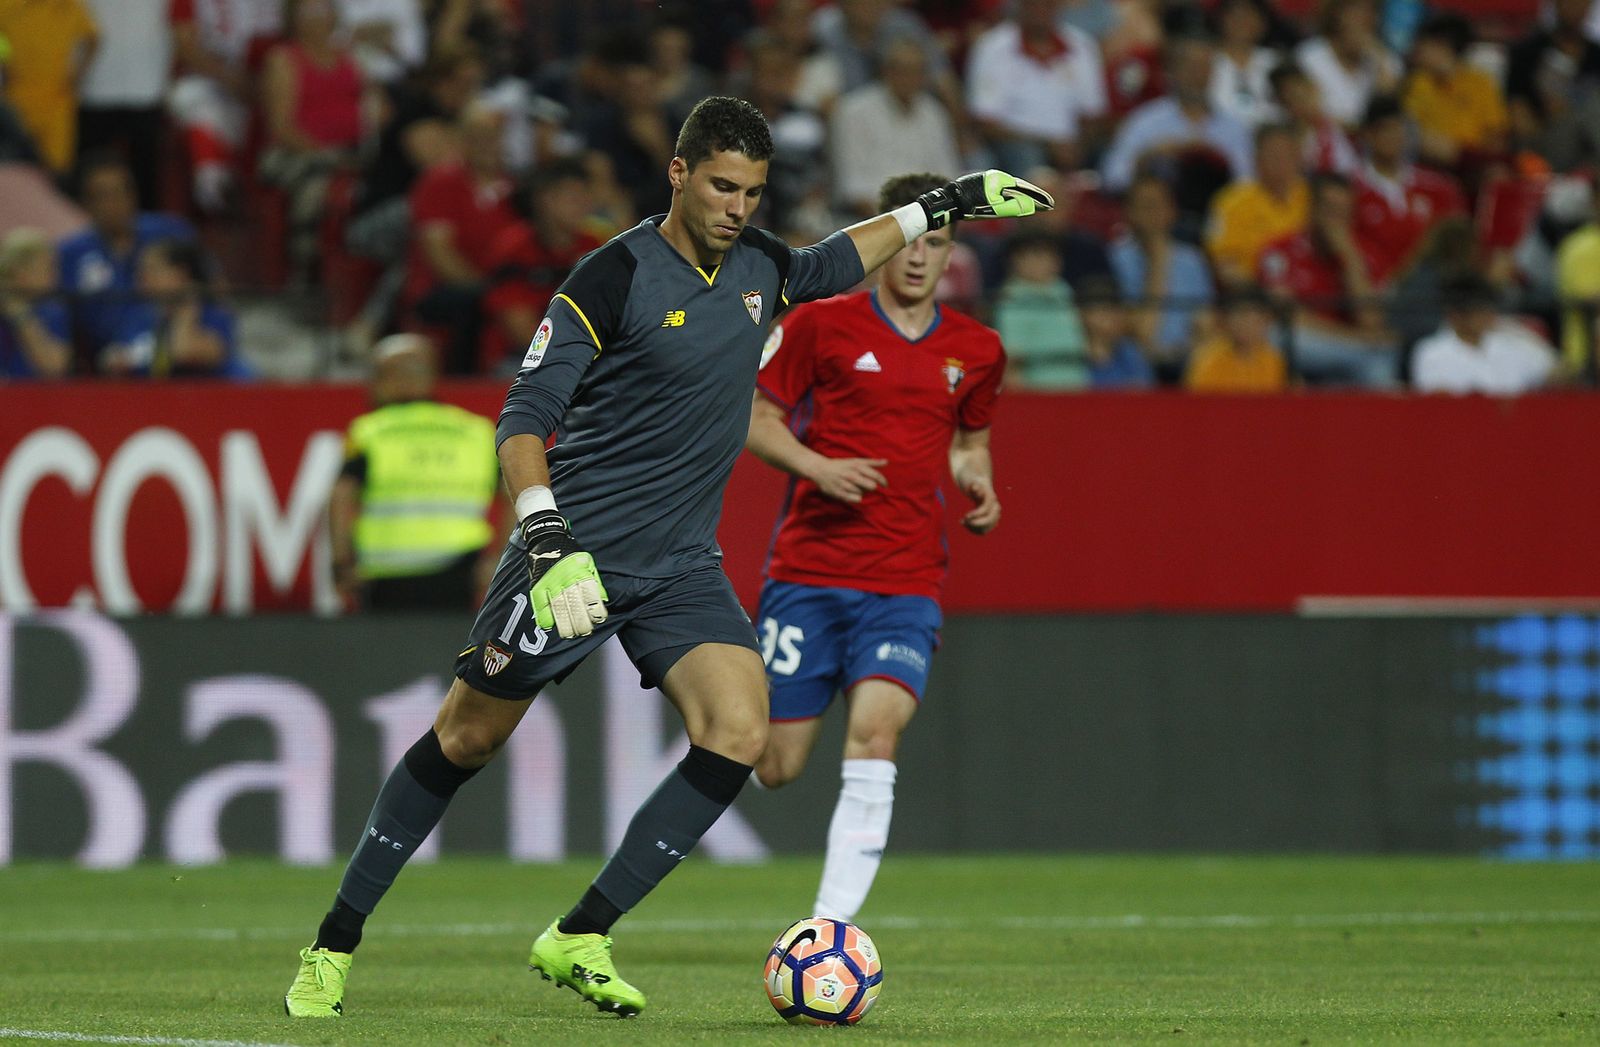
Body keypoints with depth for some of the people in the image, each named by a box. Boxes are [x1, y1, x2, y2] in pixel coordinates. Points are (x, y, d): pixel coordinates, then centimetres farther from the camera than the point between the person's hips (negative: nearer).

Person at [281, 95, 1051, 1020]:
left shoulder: (756, 264, 5)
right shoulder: (616, 278, -15)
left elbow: (829, 265, 31)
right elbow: (524, 417, -18)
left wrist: (942, 209, 30)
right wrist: (549, 540, -32)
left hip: (681, 564, 6)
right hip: (578, 553, -6)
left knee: (739, 733, -15)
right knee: (468, 738, 0)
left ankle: (579, 940, -7)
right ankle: (336, 943, 14)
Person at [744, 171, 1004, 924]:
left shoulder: (976, 351, 10)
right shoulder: (821, 325, -1)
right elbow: (753, 419, 4)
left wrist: (979, 487, 5)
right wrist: (816, 465, -14)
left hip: (906, 581, 1)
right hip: (808, 571, -1)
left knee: (875, 735, -22)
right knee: (775, 768, 0)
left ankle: (831, 928, -22)